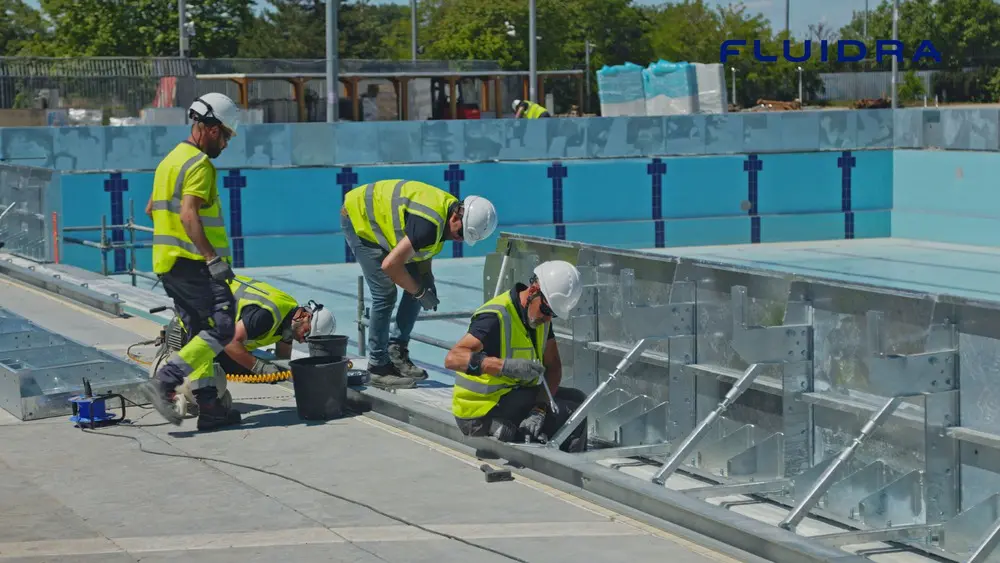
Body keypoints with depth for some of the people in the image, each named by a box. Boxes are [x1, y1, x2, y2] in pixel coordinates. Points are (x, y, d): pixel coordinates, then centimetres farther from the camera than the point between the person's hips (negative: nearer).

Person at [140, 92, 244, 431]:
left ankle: (208, 408, 10)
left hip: (168, 263, 10)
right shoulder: (200, 164, -12)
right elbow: (189, 214, -24)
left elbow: (151, 209, 28)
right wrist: (214, 258, -26)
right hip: (193, 263, -10)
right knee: (222, 328, -12)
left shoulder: (171, 160, 19)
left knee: (200, 335, 11)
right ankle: (164, 382, -19)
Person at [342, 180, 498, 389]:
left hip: (382, 219, 9)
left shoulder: (450, 208, -7)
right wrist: (420, 292, -20)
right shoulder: (430, 224, -36)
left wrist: (427, 280, -5)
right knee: (385, 294, -14)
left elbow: (421, 249, 10)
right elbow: (390, 265, -34)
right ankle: (378, 369, -5)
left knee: (417, 285, 2)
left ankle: (397, 351, 12)